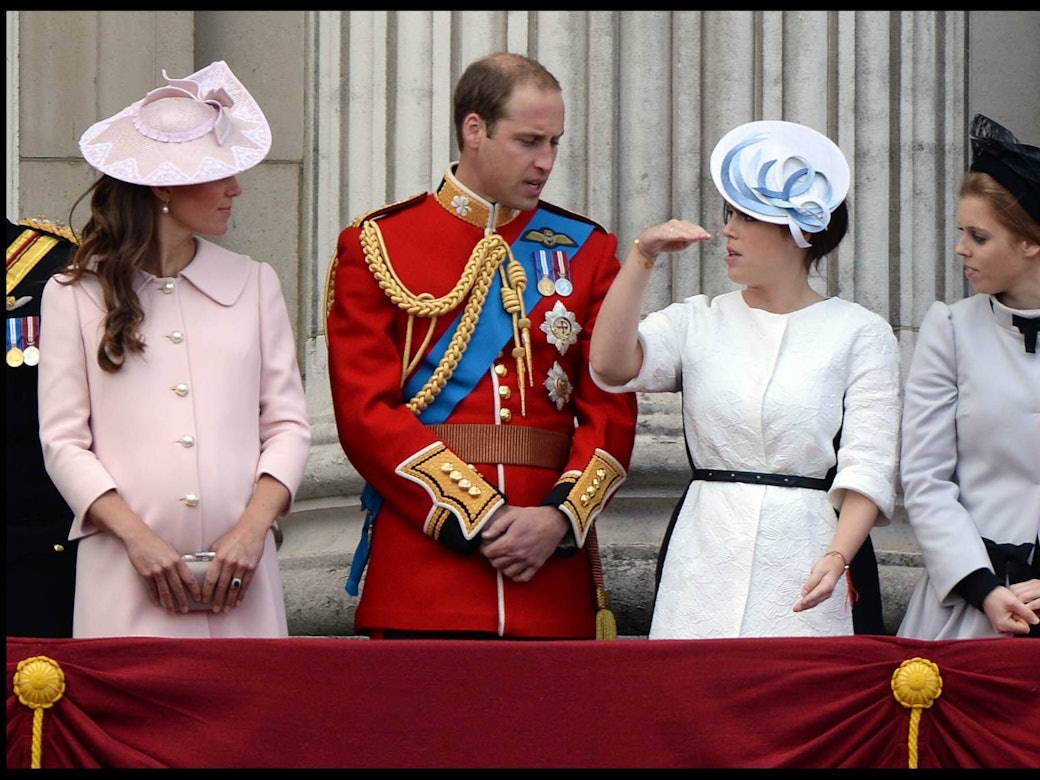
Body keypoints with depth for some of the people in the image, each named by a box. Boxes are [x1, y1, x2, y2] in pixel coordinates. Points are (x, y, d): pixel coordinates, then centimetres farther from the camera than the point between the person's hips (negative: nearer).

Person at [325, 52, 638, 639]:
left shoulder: (586, 250, 11)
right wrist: (480, 517, -13)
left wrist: (559, 517, -12)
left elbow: (612, 409, 5)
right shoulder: (374, 246, 3)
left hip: (552, 570, 3)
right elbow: (368, 413, -5)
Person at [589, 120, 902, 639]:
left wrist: (836, 557, -21)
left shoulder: (860, 334, 4)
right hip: (707, 564, 2)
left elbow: (868, 468, -6)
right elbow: (611, 367, -5)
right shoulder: (698, 321, 13)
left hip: (806, 561, -2)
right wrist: (642, 258, -8)